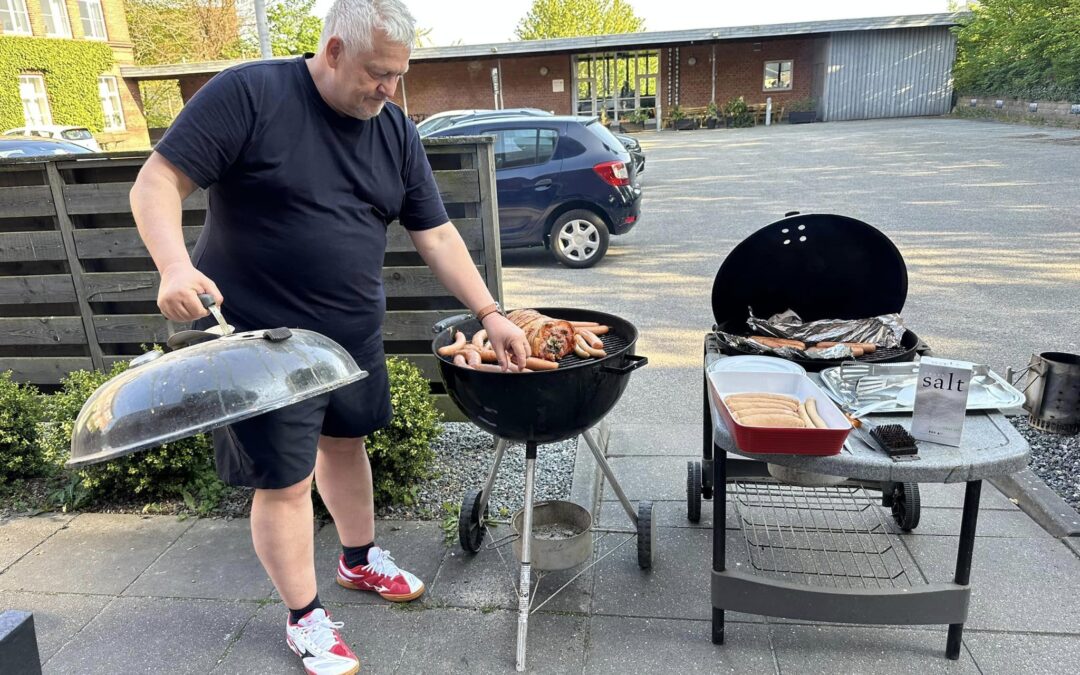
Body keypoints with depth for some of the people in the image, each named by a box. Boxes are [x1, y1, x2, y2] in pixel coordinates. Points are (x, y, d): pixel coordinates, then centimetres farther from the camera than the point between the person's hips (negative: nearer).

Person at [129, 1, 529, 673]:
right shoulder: (249, 94, -15)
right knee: (285, 481, 3)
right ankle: (305, 617, 25)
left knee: (345, 441, 22)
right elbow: (157, 181, -14)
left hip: (355, 335, 6)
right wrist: (176, 266, -32)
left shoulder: (396, 131, 3)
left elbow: (437, 236, 3)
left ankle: (361, 559, 45)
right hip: (265, 339, -6)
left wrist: (491, 313, -3)